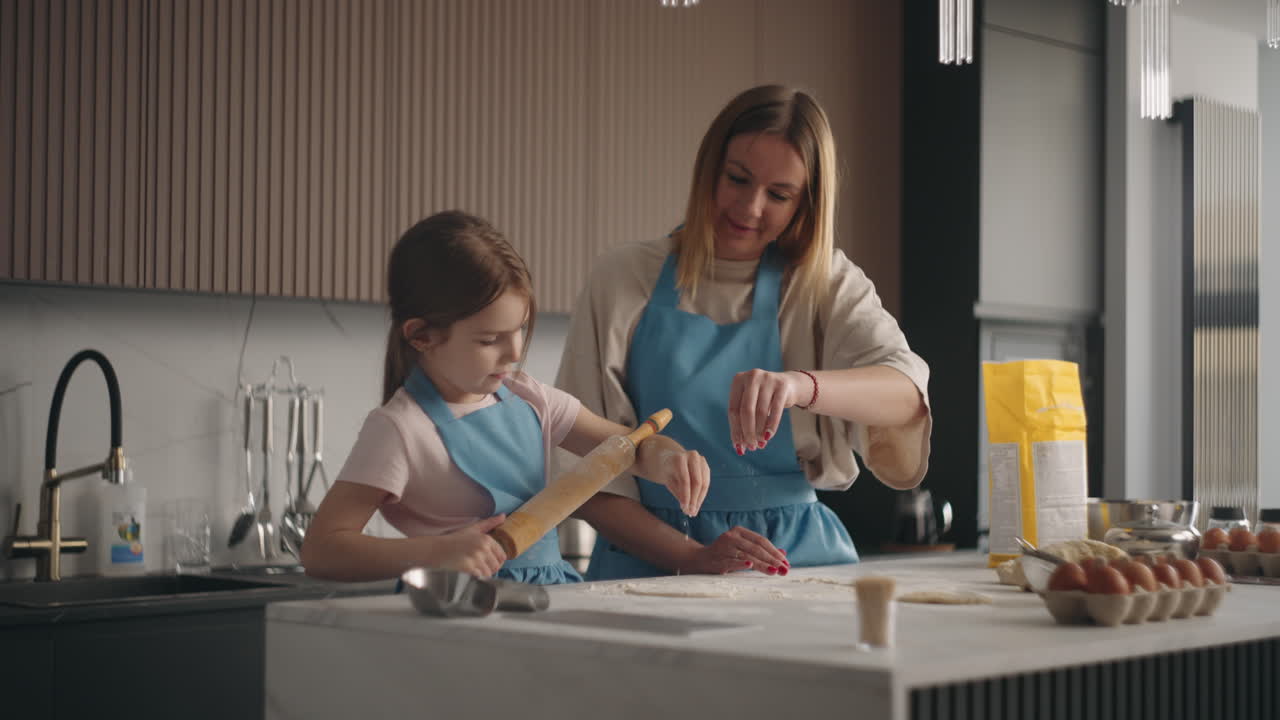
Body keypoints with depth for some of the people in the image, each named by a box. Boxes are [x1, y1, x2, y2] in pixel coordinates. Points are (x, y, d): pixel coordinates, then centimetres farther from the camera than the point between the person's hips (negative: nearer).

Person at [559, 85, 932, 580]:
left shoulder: (827, 284, 9)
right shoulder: (623, 279, 5)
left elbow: (906, 394, -11)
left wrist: (800, 385, -31)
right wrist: (692, 557, -13)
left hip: (797, 557, 2)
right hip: (652, 561, -2)